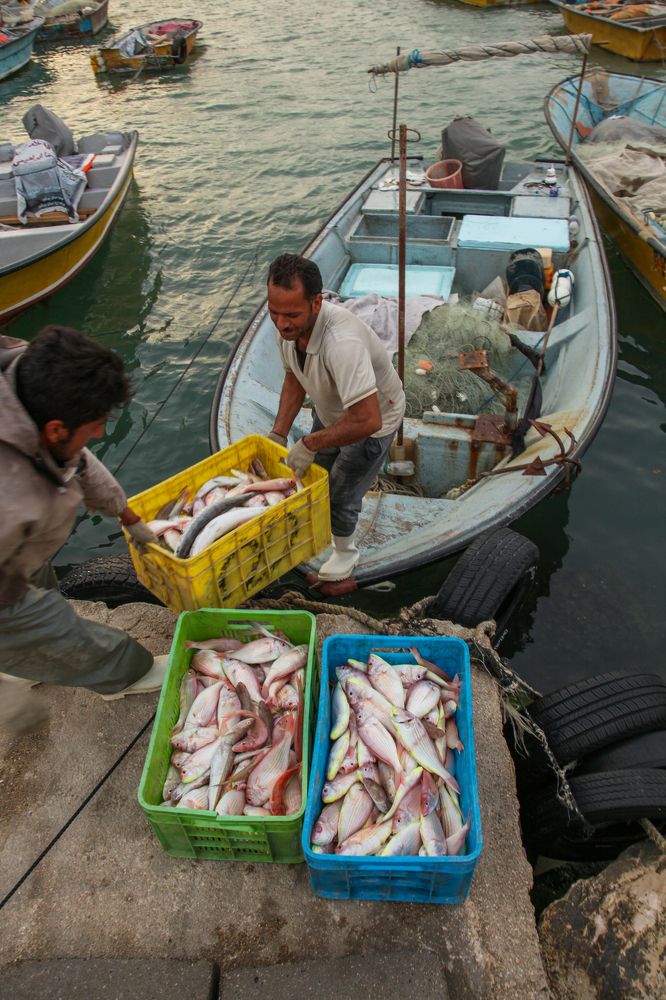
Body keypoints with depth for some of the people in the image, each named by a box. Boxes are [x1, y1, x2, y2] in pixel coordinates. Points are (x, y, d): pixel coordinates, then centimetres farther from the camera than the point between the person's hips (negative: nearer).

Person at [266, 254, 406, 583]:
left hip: (371, 420, -7)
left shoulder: (342, 342, -45)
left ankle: (345, 552, 35)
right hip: (330, 411, 7)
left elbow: (367, 421, -46)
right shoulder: (288, 325, -19)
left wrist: (309, 444, -35)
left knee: (340, 496, 3)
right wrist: (278, 435, -7)